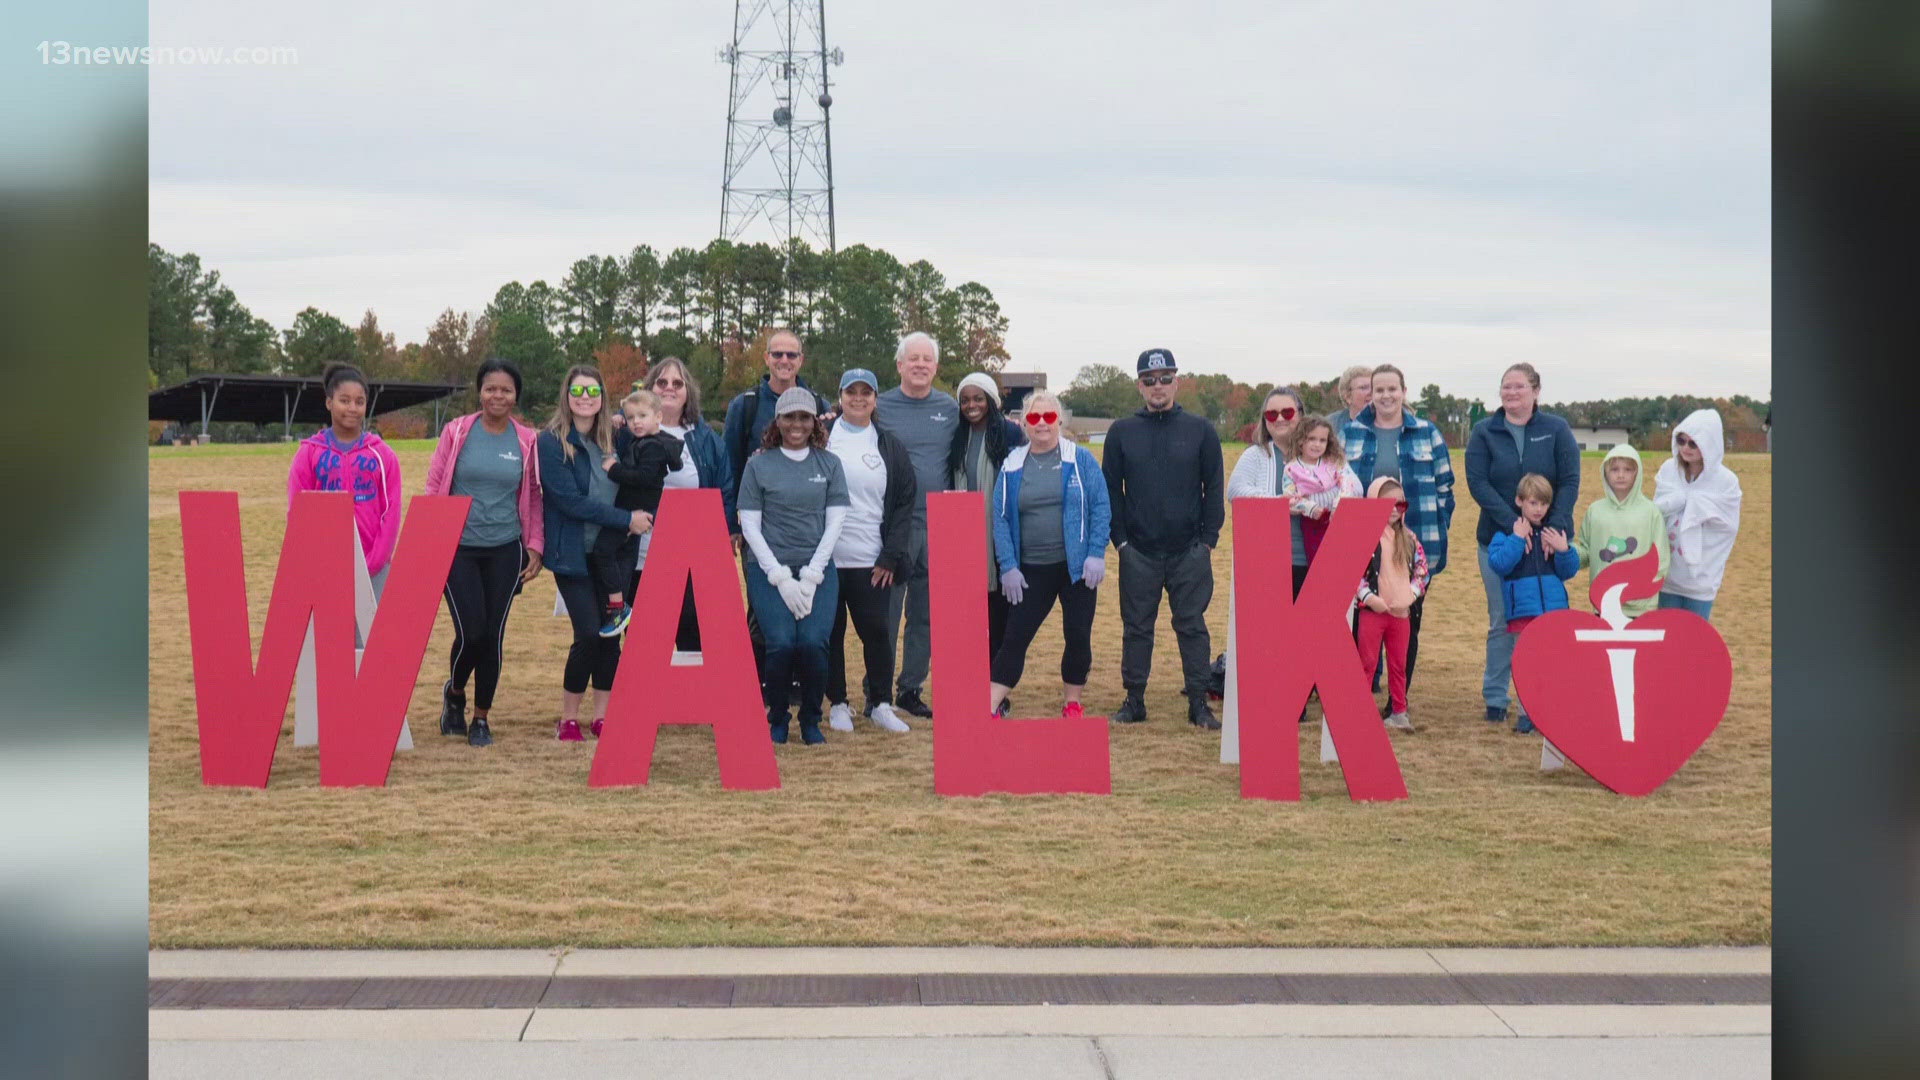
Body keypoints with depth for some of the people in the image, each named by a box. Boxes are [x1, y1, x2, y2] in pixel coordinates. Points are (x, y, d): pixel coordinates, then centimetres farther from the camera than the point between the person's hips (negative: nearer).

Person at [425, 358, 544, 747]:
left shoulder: (526, 440, 3)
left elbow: (533, 496, 9)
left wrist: (535, 546, 2)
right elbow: (433, 486, 3)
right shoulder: (457, 431, -1)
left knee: (494, 634, 3)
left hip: (505, 550, 2)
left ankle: (481, 717, 19)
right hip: (459, 548, -2)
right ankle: (454, 693, 23)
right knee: (471, 631, -9)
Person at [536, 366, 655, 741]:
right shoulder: (551, 441, -7)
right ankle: (568, 719, 4)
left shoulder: (612, 439, 10)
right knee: (589, 633, -10)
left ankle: (602, 716, 15)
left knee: (611, 633, 4)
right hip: (573, 553, -5)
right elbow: (569, 499, -15)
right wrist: (626, 519, -16)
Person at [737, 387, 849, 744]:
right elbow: (749, 526, 2)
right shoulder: (759, 465, 5)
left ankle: (811, 721, 6)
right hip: (769, 570, -1)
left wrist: (810, 577, -5)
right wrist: (781, 578, -6)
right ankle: (777, 719, 7)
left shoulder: (829, 463, 9)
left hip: (818, 570, 1)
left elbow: (835, 522, 5)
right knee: (781, 644, -17)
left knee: (813, 643, -16)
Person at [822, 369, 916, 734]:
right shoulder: (821, 437, 4)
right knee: (830, 632, 6)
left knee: (876, 631, -1)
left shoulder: (891, 448, 9)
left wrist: (890, 557, 0)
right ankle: (837, 704, 17)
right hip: (824, 558, -1)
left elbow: (904, 505, 8)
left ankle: (881, 703, 10)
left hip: (871, 563, 1)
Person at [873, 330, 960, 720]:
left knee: (926, 615, 9)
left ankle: (911, 689, 19)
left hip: (937, 526, 3)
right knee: (886, 612, -1)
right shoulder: (880, 408, 0)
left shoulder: (950, 409, 8)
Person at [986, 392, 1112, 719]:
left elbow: (1101, 508, -4)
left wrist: (1096, 555, -12)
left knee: (1078, 636, 5)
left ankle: (1073, 703, 21)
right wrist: (1008, 566, -6)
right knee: (1014, 637, 1)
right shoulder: (1012, 466, 3)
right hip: (1031, 570, 1)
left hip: (1076, 567, -1)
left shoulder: (1081, 460, -1)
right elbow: (1000, 518, 2)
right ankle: (990, 706, 2)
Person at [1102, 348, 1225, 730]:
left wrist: (1208, 540, -2)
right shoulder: (1122, 432, 6)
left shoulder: (1200, 430, 5)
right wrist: (1120, 539, -1)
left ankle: (1199, 703, 8)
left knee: (1192, 626, 2)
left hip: (1190, 551, -1)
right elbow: (1110, 490, 8)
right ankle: (1134, 701, 15)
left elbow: (1214, 488, 5)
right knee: (1137, 627, 6)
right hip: (1138, 552, 1)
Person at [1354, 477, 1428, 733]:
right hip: (1372, 609, -5)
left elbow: (1421, 570, 12)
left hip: (1401, 611, 5)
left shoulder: (1409, 538, 9)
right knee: (1367, 662, 1)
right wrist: (1369, 597, -18)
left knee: (1399, 664, 12)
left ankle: (1399, 711, 20)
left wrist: (1411, 595, -3)